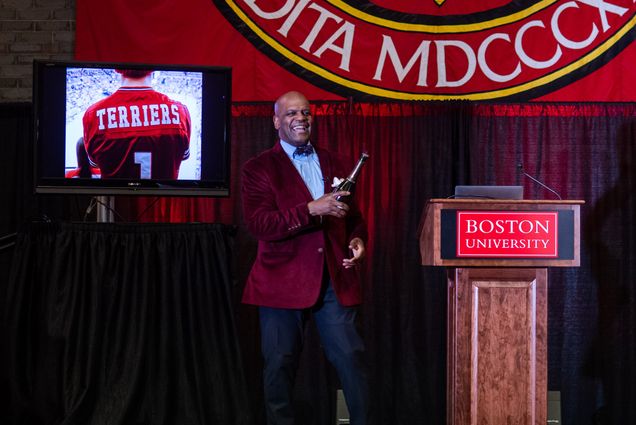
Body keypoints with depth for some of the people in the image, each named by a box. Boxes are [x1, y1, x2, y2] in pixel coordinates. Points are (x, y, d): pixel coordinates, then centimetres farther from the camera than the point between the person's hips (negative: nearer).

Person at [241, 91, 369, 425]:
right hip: (283, 281, -3)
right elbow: (258, 224, -12)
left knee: (351, 358, -1)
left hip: (335, 279, 3)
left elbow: (353, 215, 24)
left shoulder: (334, 164, 16)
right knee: (280, 365, 3)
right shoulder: (258, 168, 2)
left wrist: (357, 239, 2)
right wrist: (312, 210, -20)